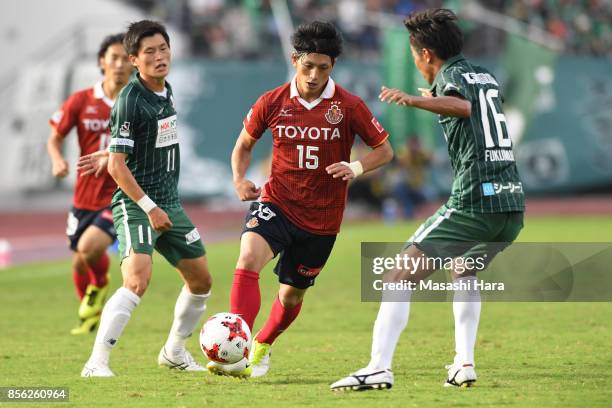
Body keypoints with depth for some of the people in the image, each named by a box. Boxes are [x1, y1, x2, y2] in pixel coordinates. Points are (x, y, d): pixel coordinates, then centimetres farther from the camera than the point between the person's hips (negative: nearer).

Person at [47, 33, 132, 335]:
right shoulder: (81, 101, -3)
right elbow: (54, 139, 4)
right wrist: (58, 160, -16)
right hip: (85, 195, 3)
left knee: (90, 247, -25)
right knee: (79, 264, 10)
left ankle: (100, 287, 10)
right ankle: (91, 316, 39)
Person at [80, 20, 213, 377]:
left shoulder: (167, 91, 9)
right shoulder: (131, 100, -17)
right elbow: (117, 165, -19)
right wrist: (149, 207, -20)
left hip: (169, 203, 9)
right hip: (135, 204, -9)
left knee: (201, 280, 15)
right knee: (138, 280, -26)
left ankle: (174, 351, 34)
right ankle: (96, 363, -25)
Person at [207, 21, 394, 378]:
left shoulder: (349, 106, -9)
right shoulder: (272, 103, -5)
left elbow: (385, 150, 0)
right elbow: (245, 144, 11)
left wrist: (357, 168, -20)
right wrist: (240, 178, -8)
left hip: (322, 217, 0)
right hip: (276, 203, 0)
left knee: (292, 293, 13)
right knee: (249, 258, -29)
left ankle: (262, 347, 44)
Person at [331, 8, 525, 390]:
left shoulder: (452, 75, 0)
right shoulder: (486, 77, 22)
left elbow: (463, 105, -25)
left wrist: (415, 100, -40)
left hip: (473, 201, -8)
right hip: (513, 202, 8)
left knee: (400, 276, -7)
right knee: (465, 273, 32)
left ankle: (379, 368, -20)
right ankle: (464, 364, 20)